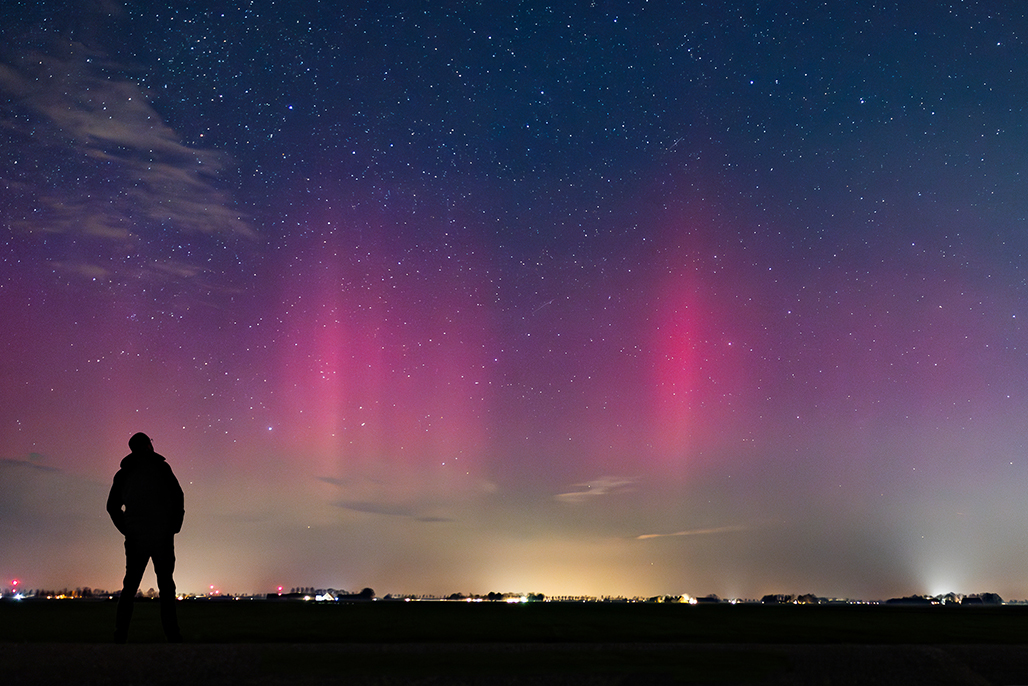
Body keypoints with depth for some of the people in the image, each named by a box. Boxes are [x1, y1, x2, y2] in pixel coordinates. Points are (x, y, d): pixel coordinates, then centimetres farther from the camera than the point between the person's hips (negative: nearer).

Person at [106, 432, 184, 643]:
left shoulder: (123, 473, 11)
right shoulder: (161, 467, 0)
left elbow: (112, 506, 11)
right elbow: (178, 497, -6)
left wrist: (126, 530, 14)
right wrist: (174, 527, 2)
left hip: (135, 538, 3)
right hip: (162, 536, -3)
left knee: (130, 586, 8)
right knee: (166, 585, 2)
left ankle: (120, 634, 1)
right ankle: (172, 634, -4)